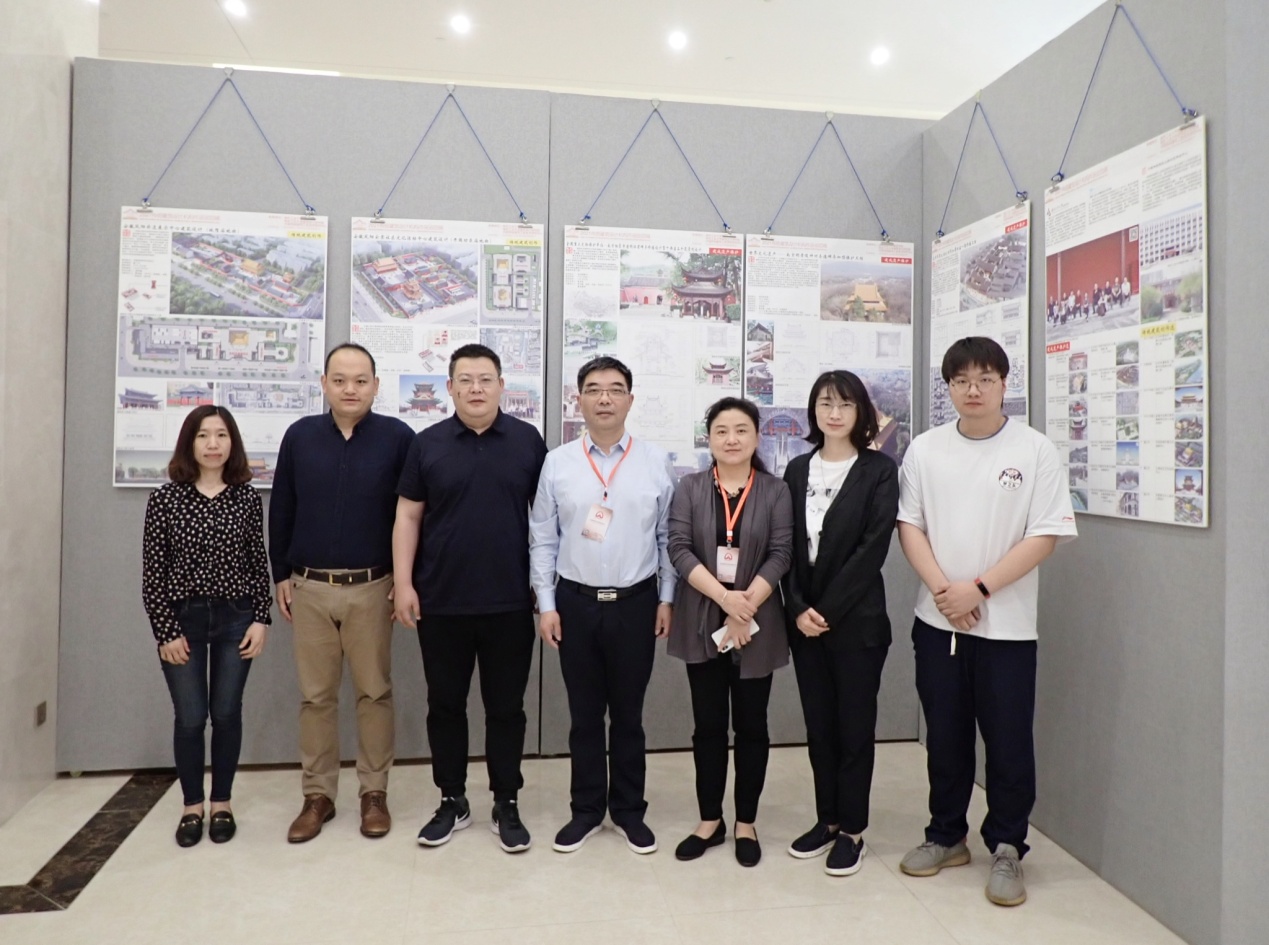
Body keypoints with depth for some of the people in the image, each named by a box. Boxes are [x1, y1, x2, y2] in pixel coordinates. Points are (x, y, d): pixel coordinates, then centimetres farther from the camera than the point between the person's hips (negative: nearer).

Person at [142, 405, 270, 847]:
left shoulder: (246, 497, 0)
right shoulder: (165, 498, -5)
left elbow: (258, 562, 2)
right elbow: (153, 572, -4)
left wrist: (261, 619, -3)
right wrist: (165, 631, -7)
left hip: (236, 618, 1)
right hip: (183, 619, -1)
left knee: (227, 713, 9)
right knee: (190, 717, 5)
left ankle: (222, 804, 25)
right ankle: (191, 807, 25)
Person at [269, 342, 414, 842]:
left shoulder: (398, 437, -5)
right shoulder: (299, 435, 3)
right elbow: (281, 510, 10)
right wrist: (281, 575, 9)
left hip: (371, 588, -2)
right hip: (309, 588, 2)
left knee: (374, 692, 7)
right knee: (315, 695, 10)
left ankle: (374, 792, 20)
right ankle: (318, 794, 23)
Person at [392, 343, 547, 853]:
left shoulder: (528, 441, 0)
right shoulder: (427, 444, 2)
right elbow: (408, 517, 3)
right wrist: (403, 583, -3)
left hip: (510, 601, -1)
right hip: (441, 601, 1)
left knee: (506, 707, 9)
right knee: (445, 705, 12)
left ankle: (507, 805, 24)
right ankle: (452, 801, 28)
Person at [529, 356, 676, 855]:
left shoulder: (657, 462, -1)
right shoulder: (557, 462, -1)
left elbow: (668, 536, 2)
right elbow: (543, 539, 2)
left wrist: (667, 599, 1)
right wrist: (546, 604, -1)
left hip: (636, 603, 0)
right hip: (575, 603, 1)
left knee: (628, 714, 12)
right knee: (584, 714, 12)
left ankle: (629, 810, 29)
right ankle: (586, 810, 28)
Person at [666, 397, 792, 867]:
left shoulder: (776, 491, 1)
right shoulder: (689, 488, 3)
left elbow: (780, 555, -7)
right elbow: (679, 548, -8)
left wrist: (746, 606, -18)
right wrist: (725, 598, -18)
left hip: (757, 626, 0)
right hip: (703, 625, 1)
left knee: (751, 724, 9)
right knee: (708, 725, 9)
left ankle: (746, 823, 23)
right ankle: (710, 820, 23)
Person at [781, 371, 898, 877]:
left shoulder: (880, 470, -5)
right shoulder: (797, 469, 7)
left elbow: (873, 548, -12)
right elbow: (787, 546, 4)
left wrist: (827, 610, -14)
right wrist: (798, 608, -7)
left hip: (856, 618, -4)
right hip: (804, 618, 4)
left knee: (854, 723, 7)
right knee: (818, 722, 13)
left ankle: (852, 829, 20)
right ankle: (827, 819, 27)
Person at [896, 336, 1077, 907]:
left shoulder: (1035, 451, -4)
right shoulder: (925, 449, 4)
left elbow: (1045, 537, -8)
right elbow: (909, 525, 2)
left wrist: (978, 589, -15)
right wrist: (942, 588, -11)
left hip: (1007, 624, -2)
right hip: (937, 620, 3)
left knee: (1008, 741, 6)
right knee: (945, 736, 14)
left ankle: (1006, 850, 24)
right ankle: (946, 837, 30)